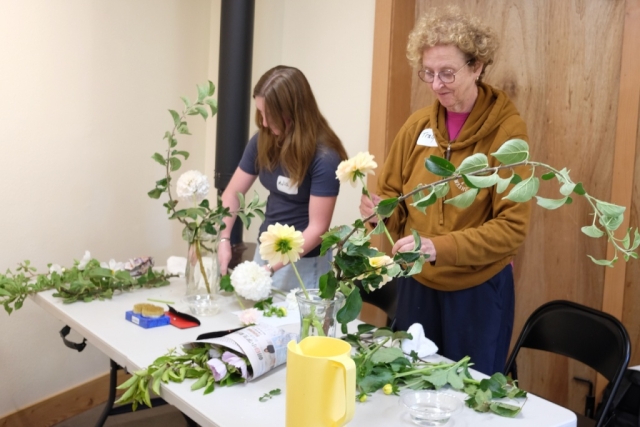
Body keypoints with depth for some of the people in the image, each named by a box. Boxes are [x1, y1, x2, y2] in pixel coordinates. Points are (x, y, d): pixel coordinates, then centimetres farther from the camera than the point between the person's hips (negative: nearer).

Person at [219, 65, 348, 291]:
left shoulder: (324, 157, -21)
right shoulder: (262, 141, -5)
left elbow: (317, 228, -20)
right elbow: (232, 193, 3)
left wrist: (272, 267, -26)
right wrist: (224, 239, -11)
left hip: (304, 262, -5)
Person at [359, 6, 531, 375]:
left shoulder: (507, 129, -14)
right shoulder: (418, 124, -1)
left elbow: (512, 226, -18)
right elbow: (393, 194, 9)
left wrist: (439, 247, -29)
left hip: (478, 291, -4)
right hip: (417, 284, 4)